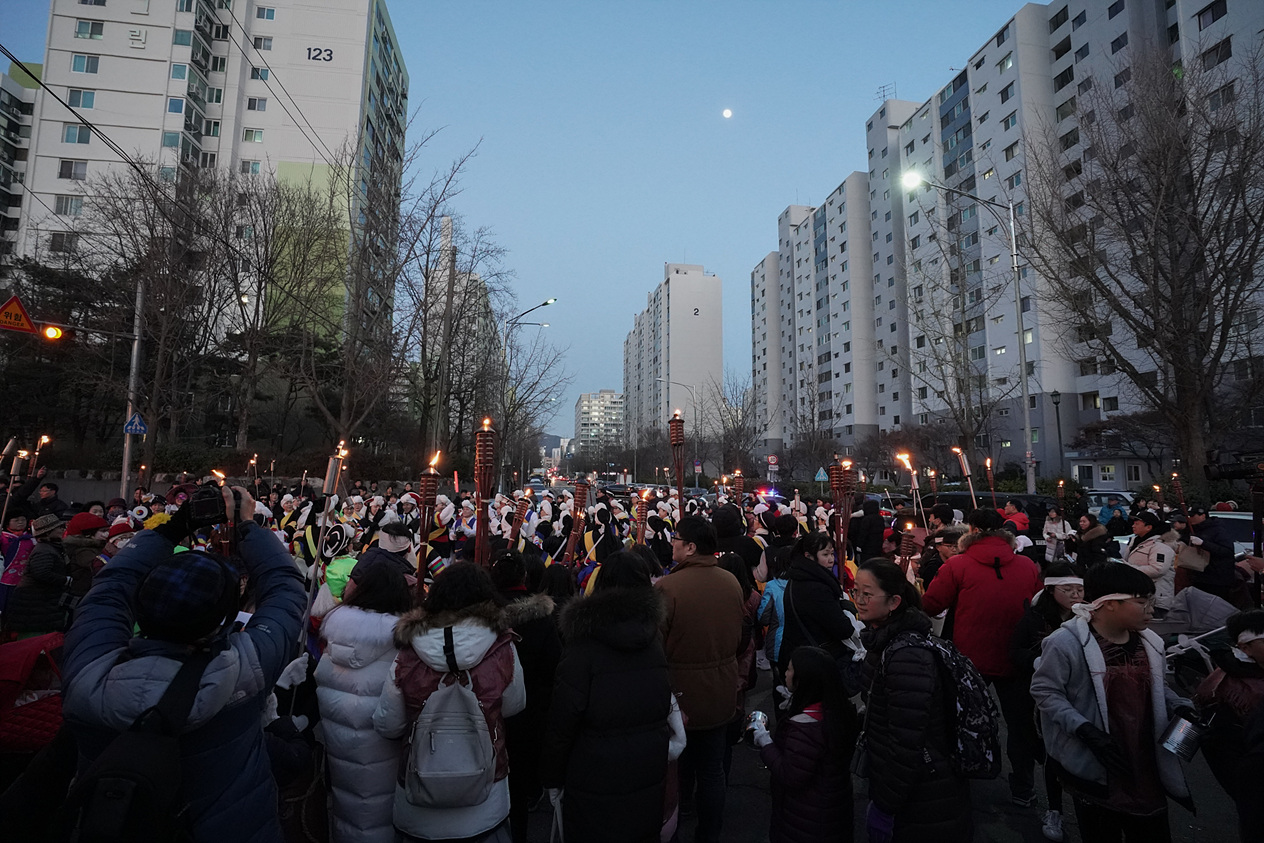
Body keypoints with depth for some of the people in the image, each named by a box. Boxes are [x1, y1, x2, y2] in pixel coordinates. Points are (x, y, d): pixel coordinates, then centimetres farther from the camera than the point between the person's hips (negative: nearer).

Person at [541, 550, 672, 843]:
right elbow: (665, 704, 6)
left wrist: (553, 777, -2)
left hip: (596, 781, -4)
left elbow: (563, 720, -14)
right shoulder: (654, 639, -4)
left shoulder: (583, 646, -18)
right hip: (650, 776, 4)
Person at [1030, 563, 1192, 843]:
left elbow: (1155, 688, 17)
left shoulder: (1149, 642, 1)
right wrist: (1086, 731, -24)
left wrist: (1181, 707, -1)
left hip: (1146, 764, 6)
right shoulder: (1066, 642, -21)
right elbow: (1045, 691, -16)